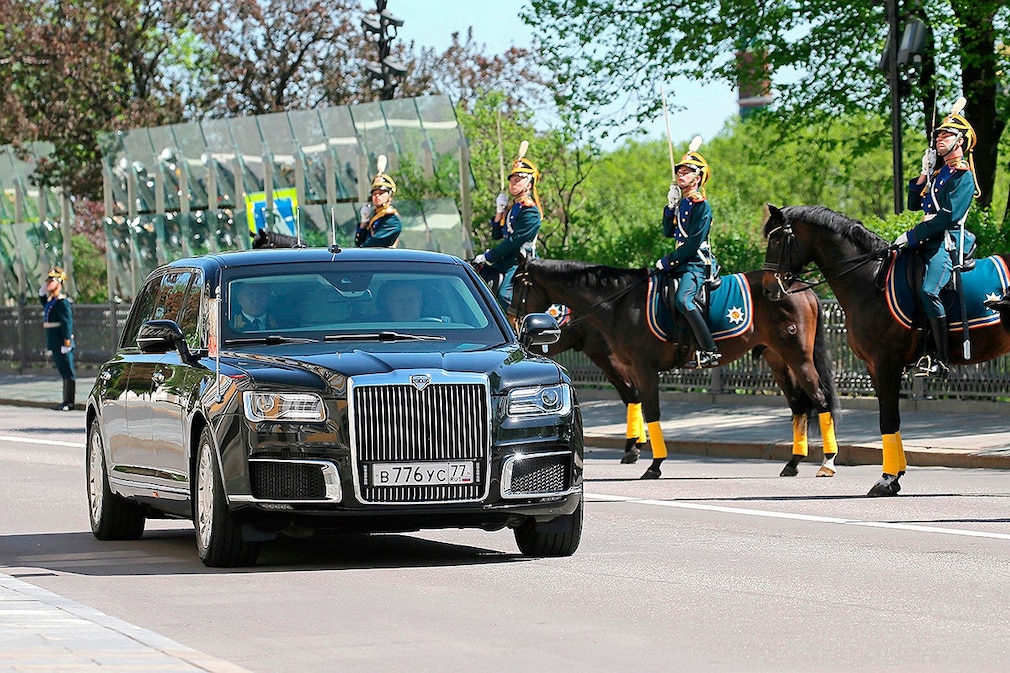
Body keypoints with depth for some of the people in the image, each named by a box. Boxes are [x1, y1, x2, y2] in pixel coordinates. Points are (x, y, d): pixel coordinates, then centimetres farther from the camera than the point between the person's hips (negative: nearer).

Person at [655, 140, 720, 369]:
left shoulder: (701, 206, -12)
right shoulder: (681, 203, 15)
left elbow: (694, 243, -17)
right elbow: (668, 232, 15)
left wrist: (668, 261, -15)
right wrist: (670, 206, 3)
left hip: (696, 264, -10)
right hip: (680, 263, 10)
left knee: (683, 300, -31)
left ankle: (710, 351, -34)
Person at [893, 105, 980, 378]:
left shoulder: (964, 176, -5)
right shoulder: (939, 173, 22)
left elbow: (949, 216, -17)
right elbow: (914, 204, 21)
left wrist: (912, 236, -18)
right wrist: (924, 174, 9)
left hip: (947, 241, -10)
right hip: (928, 240, 10)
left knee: (928, 291, -29)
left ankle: (941, 359, -26)